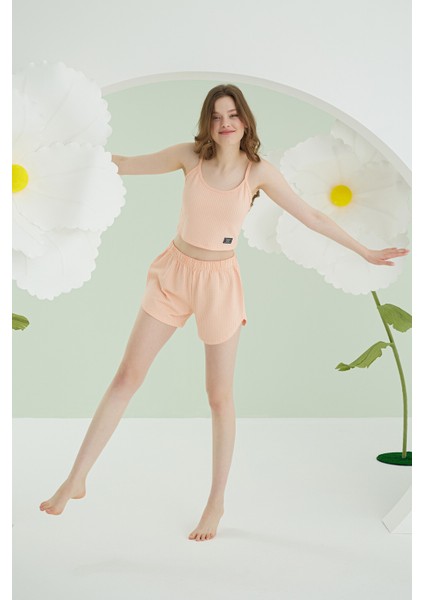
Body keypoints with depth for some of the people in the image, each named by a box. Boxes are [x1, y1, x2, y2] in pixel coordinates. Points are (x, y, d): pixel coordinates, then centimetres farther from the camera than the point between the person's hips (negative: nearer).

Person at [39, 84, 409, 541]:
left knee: (219, 396, 4)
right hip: (174, 273, 1)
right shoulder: (191, 155, -5)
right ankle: (76, 480, 14)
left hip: (220, 281, -1)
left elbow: (312, 218, -3)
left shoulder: (259, 172, -7)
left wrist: (365, 253, -2)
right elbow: (127, 164, 4)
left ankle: (216, 503, 20)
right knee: (127, 376, 3)